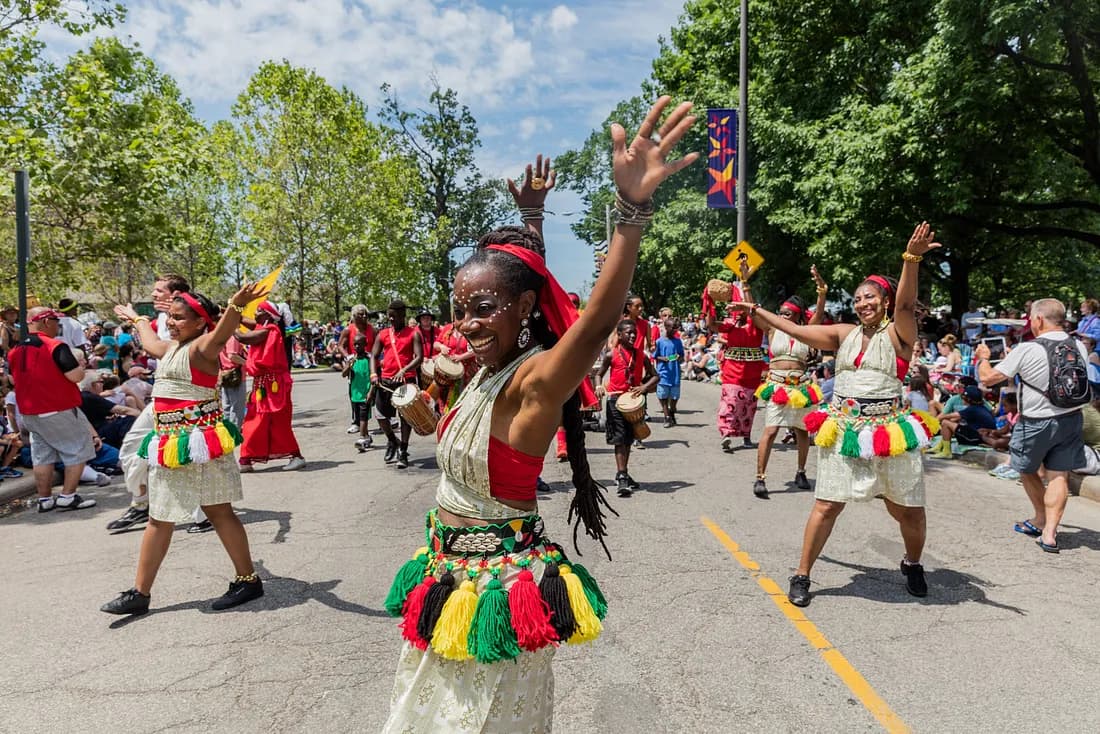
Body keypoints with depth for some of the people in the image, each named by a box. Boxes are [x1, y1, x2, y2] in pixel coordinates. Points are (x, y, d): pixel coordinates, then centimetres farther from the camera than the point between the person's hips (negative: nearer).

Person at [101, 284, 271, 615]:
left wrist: (236, 305, -57)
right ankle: (139, 593, 23)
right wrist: (136, 318, 57)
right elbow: (150, 341, 40)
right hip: (169, 444, 9)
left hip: (198, 443, -9)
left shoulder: (202, 348, -13)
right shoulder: (170, 348, 15)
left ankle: (248, 580, 13)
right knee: (159, 520, 14)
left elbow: (222, 331, -37)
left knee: (219, 512, 0)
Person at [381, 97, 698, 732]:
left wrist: (633, 207, -55)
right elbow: (524, 273, 17)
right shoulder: (494, 365, 0)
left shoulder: (535, 381, -23)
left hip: (495, 585, -9)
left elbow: (597, 321, -44)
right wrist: (533, 214, 23)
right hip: (451, 572, 9)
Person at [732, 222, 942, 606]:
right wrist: (757, 312, 14)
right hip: (842, 429, 2)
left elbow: (906, 303, -21)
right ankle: (802, 575, 12)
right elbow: (798, 331, 13)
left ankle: (913, 564, 39)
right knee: (827, 504, 3)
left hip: (889, 430, -2)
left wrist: (912, 259, -36)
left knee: (908, 508, 9)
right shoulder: (845, 334, 9)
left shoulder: (898, 333, -2)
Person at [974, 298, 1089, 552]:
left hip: (1037, 422, -4)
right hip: (1071, 418, 4)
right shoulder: (1079, 347, -1)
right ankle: (1049, 532, 3)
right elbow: (1081, 381, 16)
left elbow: (988, 378, -14)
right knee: (1058, 475, 8)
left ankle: (1041, 519, 32)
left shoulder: (1026, 350, -17)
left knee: (1026, 470, 18)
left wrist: (982, 358, 7)